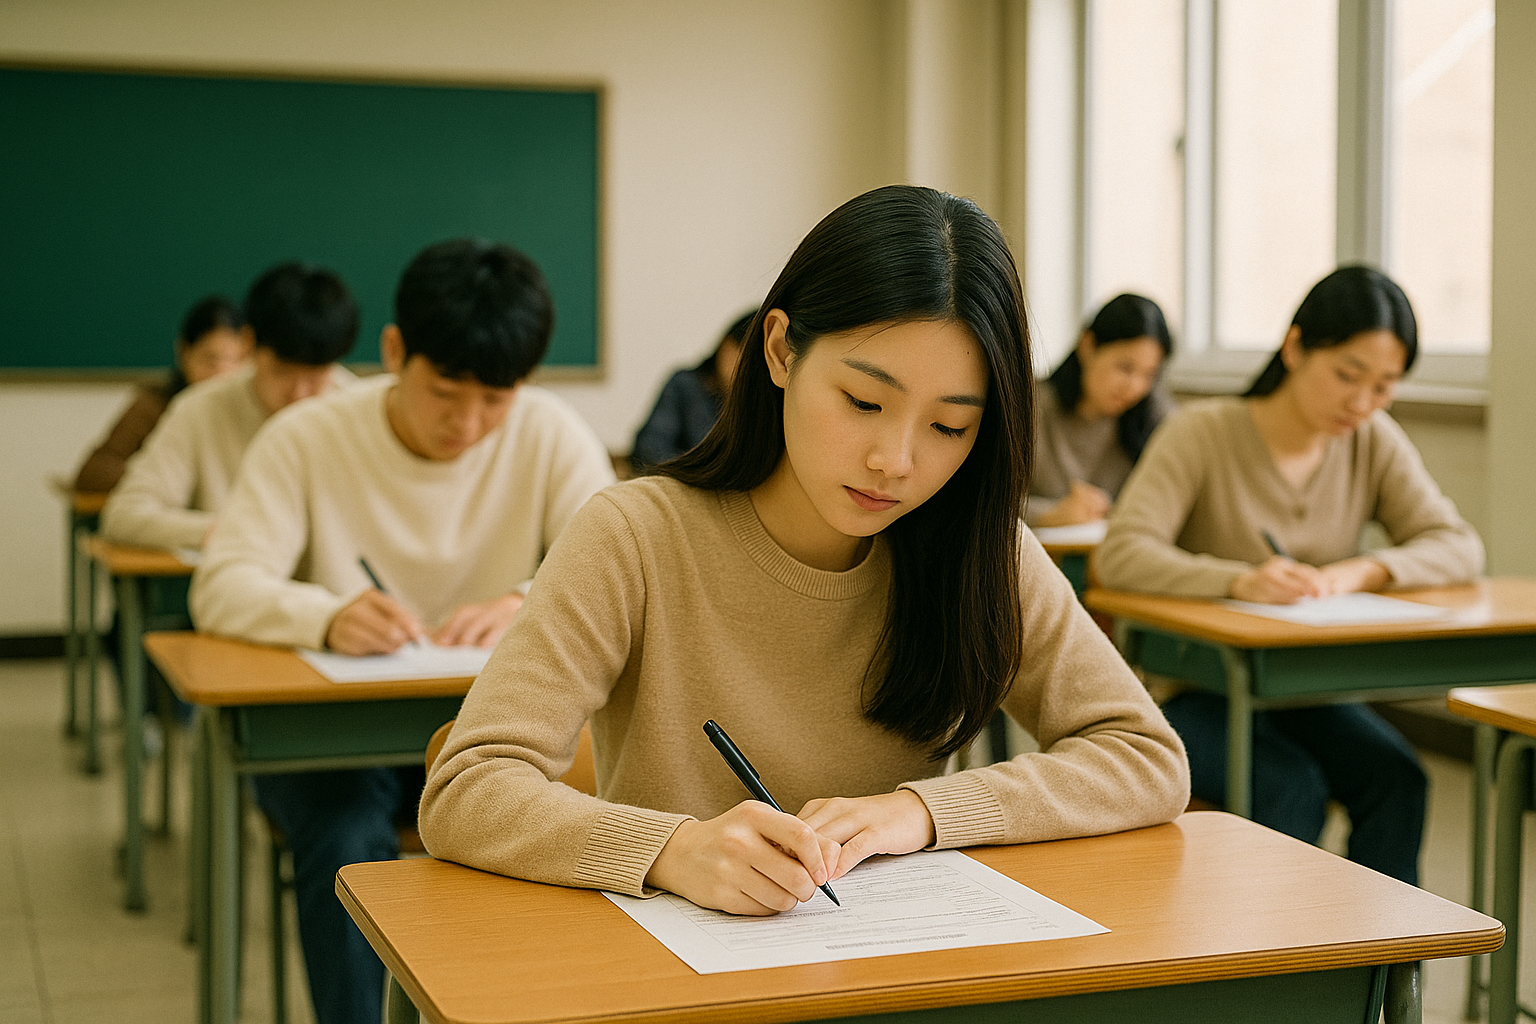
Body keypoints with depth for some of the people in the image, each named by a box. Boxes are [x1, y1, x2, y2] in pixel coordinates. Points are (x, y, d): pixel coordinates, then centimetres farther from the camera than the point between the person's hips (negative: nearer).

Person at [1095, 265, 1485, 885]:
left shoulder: (1375, 443, 4)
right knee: (1291, 786, -30)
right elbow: (1120, 555, -23)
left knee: (1395, 775, -23)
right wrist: (1240, 581, -40)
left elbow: (1459, 548, -3)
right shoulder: (1204, 433, -12)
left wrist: (1359, 571, -22)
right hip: (1191, 688, -4)